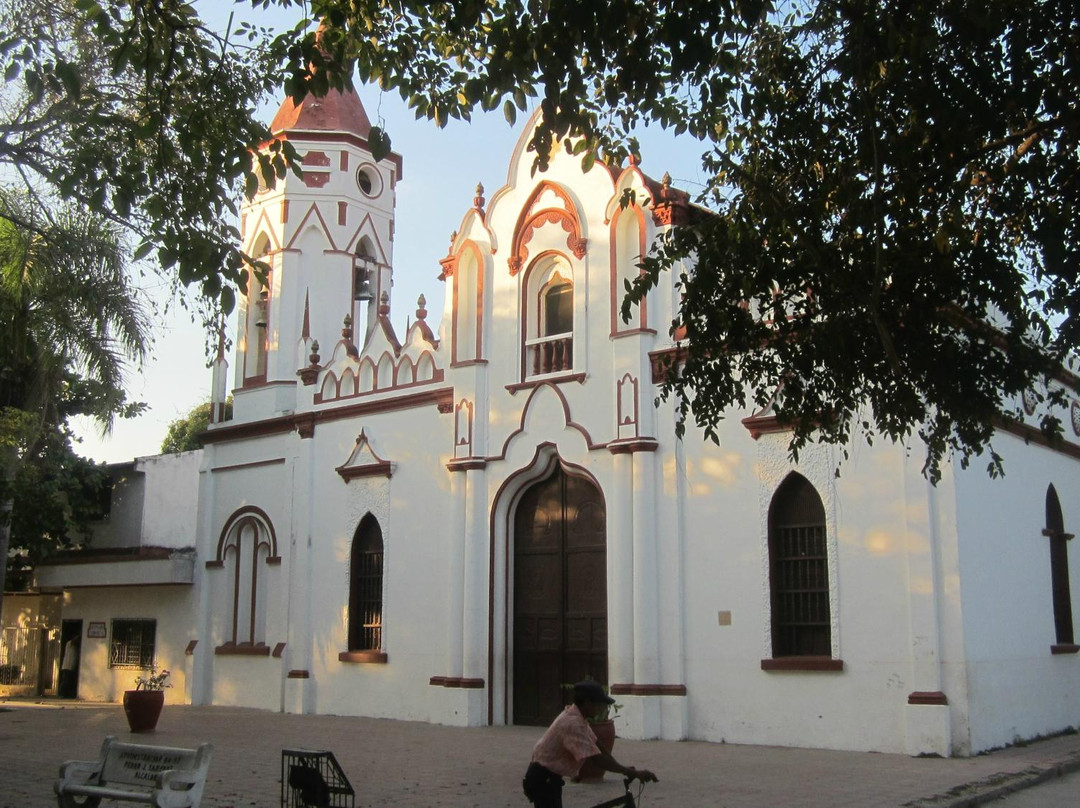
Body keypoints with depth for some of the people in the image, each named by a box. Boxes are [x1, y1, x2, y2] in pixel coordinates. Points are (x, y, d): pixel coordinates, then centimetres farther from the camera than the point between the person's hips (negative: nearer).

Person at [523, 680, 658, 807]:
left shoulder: (577, 717, 4)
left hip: (550, 778, 10)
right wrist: (634, 773, -27)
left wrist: (625, 769, 1)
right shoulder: (572, 723, -27)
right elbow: (597, 758, -31)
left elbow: (597, 747, 10)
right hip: (542, 779, -10)